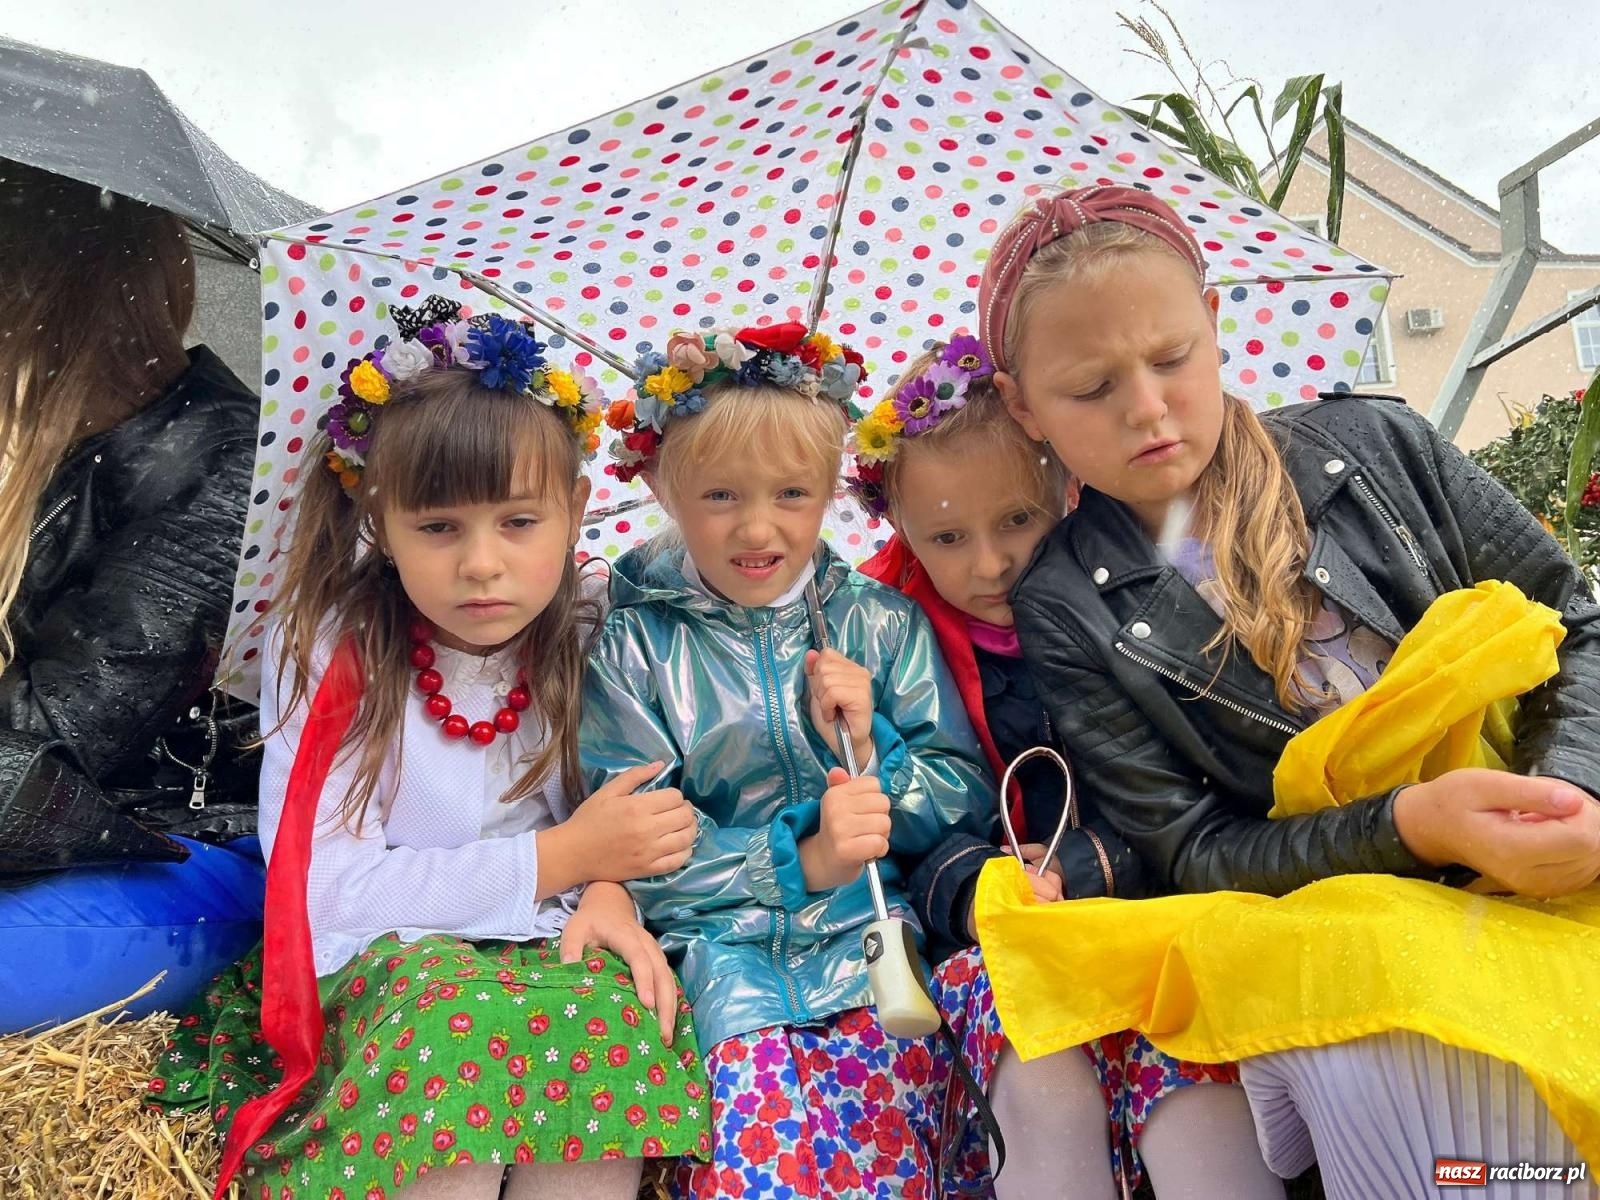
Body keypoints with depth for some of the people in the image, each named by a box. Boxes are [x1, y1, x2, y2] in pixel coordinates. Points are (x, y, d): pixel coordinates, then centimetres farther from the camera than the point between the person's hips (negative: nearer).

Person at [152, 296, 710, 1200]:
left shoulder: (590, 640, -3)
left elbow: (629, 802, 6)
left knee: (617, 1021, -29)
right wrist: (563, 857, -17)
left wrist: (610, 888, -18)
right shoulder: (330, 660, -10)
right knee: (447, 1015, -33)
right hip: (383, 962, -2)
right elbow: (332, 889, -15)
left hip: (555, 952, 2)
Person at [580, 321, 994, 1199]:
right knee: (750, 1075, -28)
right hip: (721, 937, -1)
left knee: (886, 1061, -25)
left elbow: (969, 803, 8)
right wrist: (797, 860, -14)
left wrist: (872, 754, -10)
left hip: (870, 922, 2)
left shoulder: (881, 621, 7)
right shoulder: (635, 647, 2)